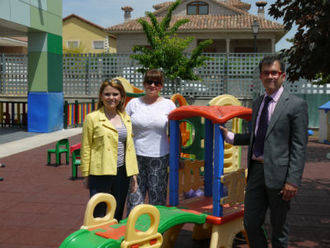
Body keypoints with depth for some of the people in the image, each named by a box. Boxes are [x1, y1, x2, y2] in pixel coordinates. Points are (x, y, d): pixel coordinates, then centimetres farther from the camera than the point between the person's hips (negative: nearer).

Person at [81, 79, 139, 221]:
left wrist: (133, 174, 10)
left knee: (117, 216, 13)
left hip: (122, 173, 5)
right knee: (99, 216, 1)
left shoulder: (126, 118, 12)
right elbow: (85, 148, -2)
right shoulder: (92, 118, -3)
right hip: (100, 173, -4)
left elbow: (130, 147, 14)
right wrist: (86, 176, -4)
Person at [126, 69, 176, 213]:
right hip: (135, 156, 1)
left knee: (158, 200, 6)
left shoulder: (169, 105, 5)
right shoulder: (133, 103, 7)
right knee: (134, 197, 2)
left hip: (159, 158, 0)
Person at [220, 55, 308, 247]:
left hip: (278, 174, -6)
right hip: (256, 169, 6)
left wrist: (293, 181, -16)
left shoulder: (296, 105, -6)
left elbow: (299, 146, -10)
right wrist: (229, 136, 11)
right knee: (251, 223, 11)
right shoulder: (258, 103, 14)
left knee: (279, 228, 9)